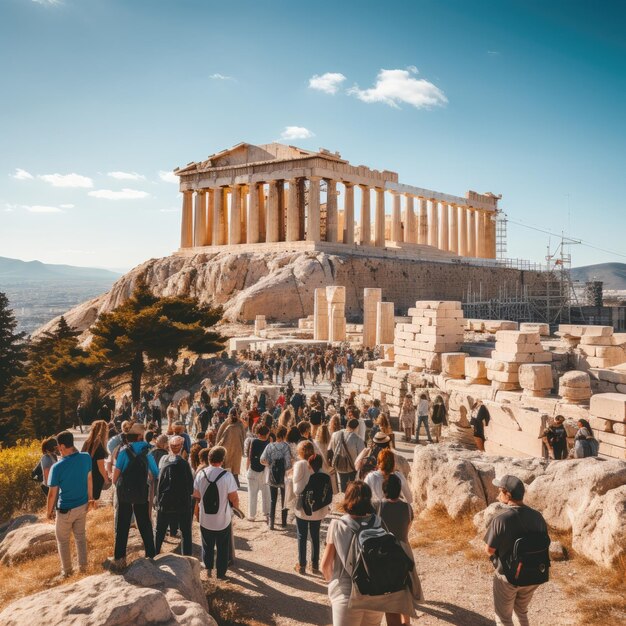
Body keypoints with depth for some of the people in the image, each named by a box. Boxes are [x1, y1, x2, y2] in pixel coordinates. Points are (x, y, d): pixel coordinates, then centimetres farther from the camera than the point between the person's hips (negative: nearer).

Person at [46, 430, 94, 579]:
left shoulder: (57, 467, -26)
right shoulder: (86, 458, -13)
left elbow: (52, 494, -16)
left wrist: (49, 511, 1)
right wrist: (90, 497, 16)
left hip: (65, 509, -4)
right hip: (82, 505, 4)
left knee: (63, 540, 18)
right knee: (80, 536, 23)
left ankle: (66, 571, 31)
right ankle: (83, 566, 33)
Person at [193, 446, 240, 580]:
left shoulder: (200, 474, -9)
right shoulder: (227, 476, -19)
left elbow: (196, 497, -1)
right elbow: (234, 497, -14)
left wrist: (196, 513, 14)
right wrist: (237, 508, 7)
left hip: (205, 519, 2)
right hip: (223, 519, -2)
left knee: (207, 546, 24)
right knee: (223, 548, 16)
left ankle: (208, 568, 27)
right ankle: (221, 573, 25)